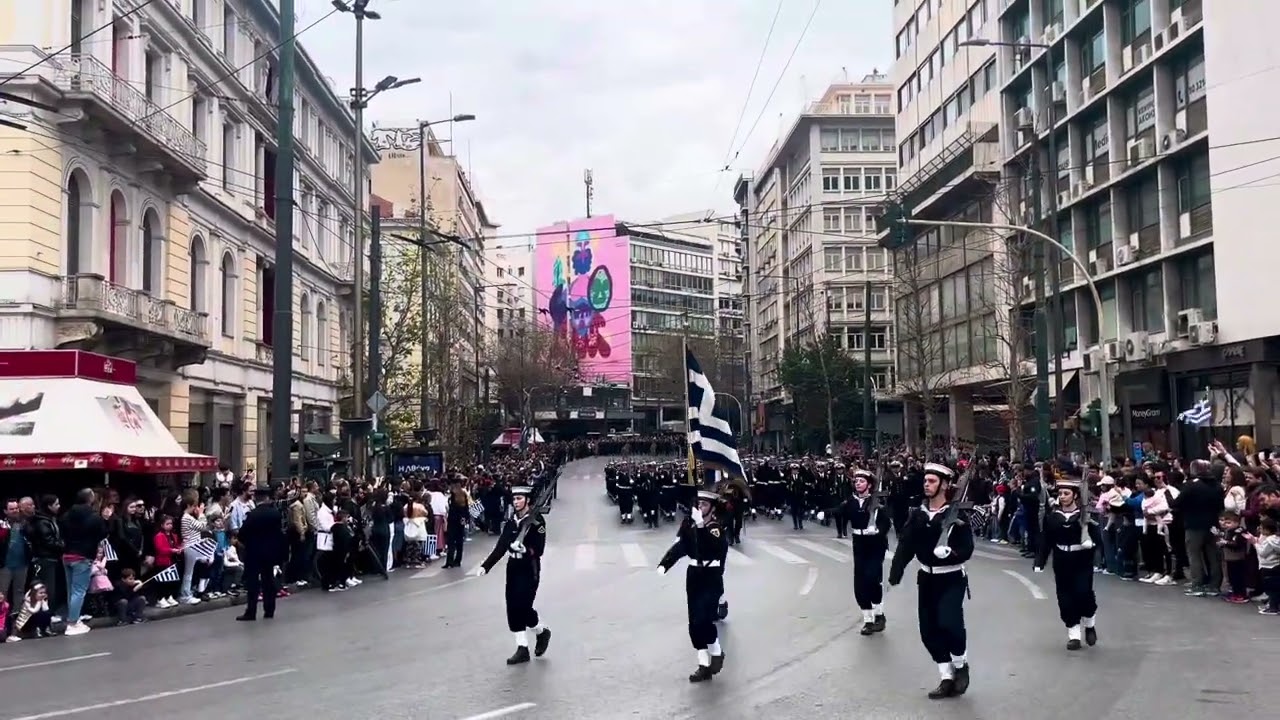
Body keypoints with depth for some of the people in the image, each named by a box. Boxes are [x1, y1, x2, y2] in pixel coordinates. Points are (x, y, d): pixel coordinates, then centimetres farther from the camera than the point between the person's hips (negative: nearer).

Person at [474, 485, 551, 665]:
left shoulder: (536, 520, -11)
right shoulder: (511, 522, 6)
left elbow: (539, 549, -14)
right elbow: (500, 548, 4)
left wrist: (526, 549, -33)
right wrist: (485, 566, -4)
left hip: (530, 569, -6)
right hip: (513, 567, 6)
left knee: (523, 606, -10)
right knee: (513, 608, 3)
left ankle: (542, 632, 20)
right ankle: (522, 648, 11)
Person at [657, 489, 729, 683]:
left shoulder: (718, 527, -15)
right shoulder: (689, 523, -1)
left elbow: (716, 549, -33)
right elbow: (680, 547, -7)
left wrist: (701, 525, -39)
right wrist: (663, 564, -21)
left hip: (712, 578, -5)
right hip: (693, 576, 5)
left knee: (702, 620, -15)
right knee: (695, 624, 7)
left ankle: (716, 653, 13)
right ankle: (704, 666, 18)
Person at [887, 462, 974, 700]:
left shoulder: (957, 515, -11)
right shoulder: (917, 515, 1)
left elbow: (967, 550, -15)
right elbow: (905, 547, -5)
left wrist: (950, 553, -35)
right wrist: (894, 575, -15)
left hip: (952, 579, -5)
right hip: (927, 579, 5)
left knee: (948, 623, -20)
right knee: (929, 631, 4)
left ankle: (961, 666, 8)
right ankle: (947, 679, 18)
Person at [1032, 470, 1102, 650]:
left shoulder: (1086, 515, -7)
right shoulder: (1052, 516, -1)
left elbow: (1098, 538, -10)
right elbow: (1045, 541, 3)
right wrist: (1039, 563, -1)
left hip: (1082, 562, -3)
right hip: (1062, 564, 3)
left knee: (1083, 593, -11)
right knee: (1065, 598, 2)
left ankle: (1089, 625, 17)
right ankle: (1073, 634, 13)